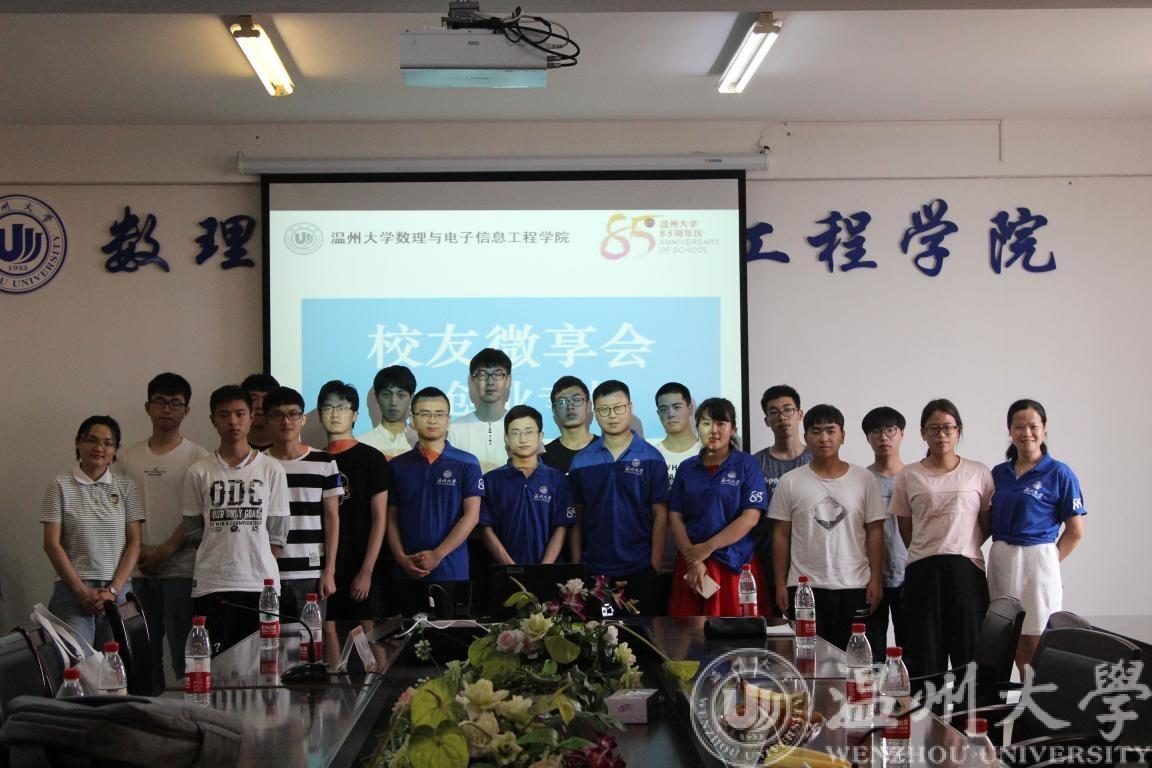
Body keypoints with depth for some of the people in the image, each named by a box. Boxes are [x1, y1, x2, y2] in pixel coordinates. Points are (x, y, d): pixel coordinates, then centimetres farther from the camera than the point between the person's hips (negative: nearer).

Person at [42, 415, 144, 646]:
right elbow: (52, 544, -1)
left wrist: (113, 590, -7)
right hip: (73, 590, -2)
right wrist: (82, 591, -7)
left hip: (118, 590, 2)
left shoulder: (126, 486, 8)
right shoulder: (60, 486, 3)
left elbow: (134, 543, 4)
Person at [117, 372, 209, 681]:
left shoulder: (197, 457, 1)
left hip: (180, 568, -3)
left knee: (184, 655, -5)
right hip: (138, 571, 4)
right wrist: (137, 551, -5)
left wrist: (164, 552, -13)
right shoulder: (127, 457, 12)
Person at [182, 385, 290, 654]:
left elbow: (277, 532, 7)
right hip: (210, 586, 0)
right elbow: (193, 531, 9)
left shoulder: (272, 469, 5)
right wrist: (220, 559, 4)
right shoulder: (199, 472, 4)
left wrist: (260, 567, 0)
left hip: (261, 584, 1)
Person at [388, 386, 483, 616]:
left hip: (451, 572, -2)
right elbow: (391, 518, 9)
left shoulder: (467, 464, 2)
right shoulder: (398, 466, 10)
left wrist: (437, 555, -11)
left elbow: (471, 516, -4)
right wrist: (401, 558, -6)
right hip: (406, 573, 2)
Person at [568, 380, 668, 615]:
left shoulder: (651, 458, 0)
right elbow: (577, 519, 8)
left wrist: (655, 567, -6)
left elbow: (659, 515, 0)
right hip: (593, 569, 2)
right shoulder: (581, 461, 6)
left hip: (639, 569, -2)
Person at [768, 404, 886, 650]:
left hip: (854, 586, 0)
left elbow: (875, 532, 5)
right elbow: (781, 535, 6)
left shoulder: (864, 479, 5)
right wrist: (780, 584, 1)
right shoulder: (791, 482, 5)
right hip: (805, 587, 0)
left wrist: (875, 579, -2)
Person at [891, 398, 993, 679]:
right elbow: (906, 532, 11)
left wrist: (958, 548, 4)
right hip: (923, 571, 0)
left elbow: (987, 526, 11)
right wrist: (931, 551, 6)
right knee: (926, 655, 0)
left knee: (970, 650, -1)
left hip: (967, 569, 0)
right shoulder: (908, 476, 7)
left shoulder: (978, 473, 7)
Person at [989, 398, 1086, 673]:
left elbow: (1075, 530, -3)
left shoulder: (1059, 474, -4)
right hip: (1000, 562, 5)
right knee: (1016, 646, 9)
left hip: (1038, 561, -5)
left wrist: (1048, 562, -1)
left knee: (1036, 645, -3)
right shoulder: (999, 473, 10)